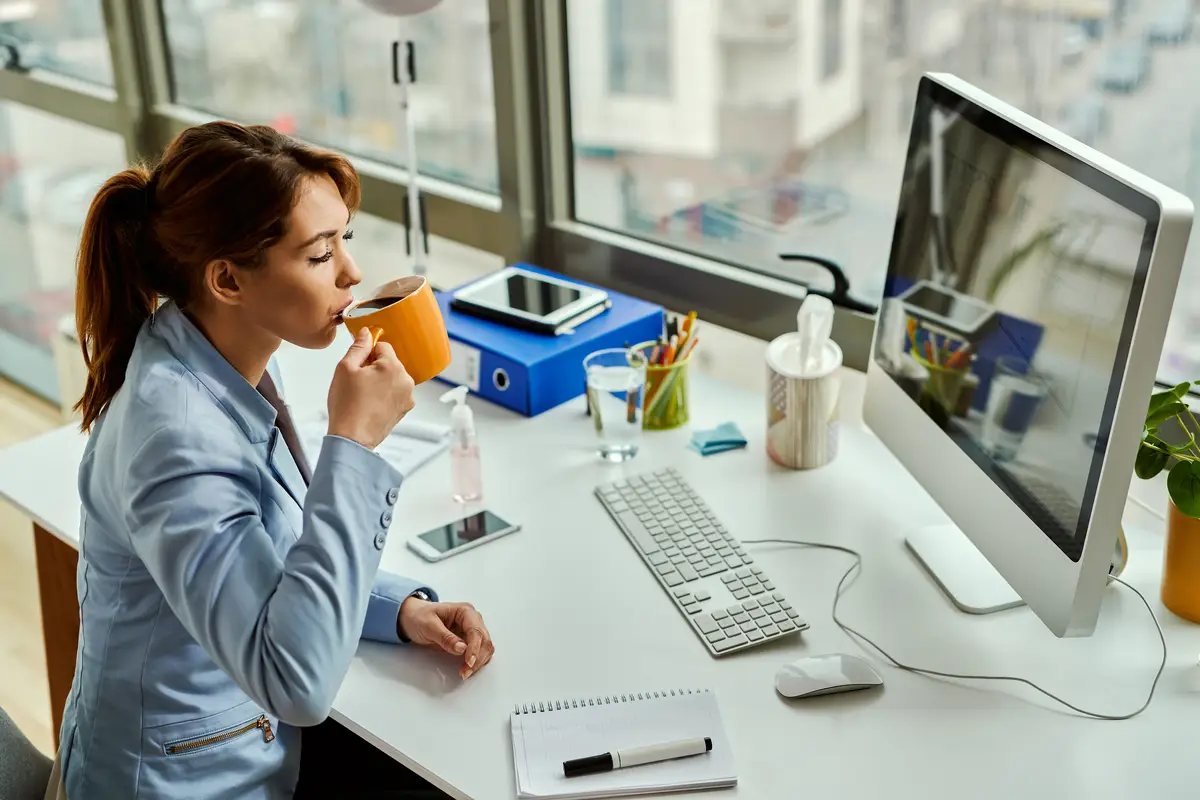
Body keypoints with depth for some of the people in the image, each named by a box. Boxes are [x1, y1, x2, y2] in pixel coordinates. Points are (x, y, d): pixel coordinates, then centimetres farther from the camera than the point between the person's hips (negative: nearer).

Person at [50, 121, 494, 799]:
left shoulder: (239, 360, -3)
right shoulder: (175, 438, -31)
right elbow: (299, 681, -38)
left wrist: (403, 607, -5)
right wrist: (353, 444, -35)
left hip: (254, 730, 8)